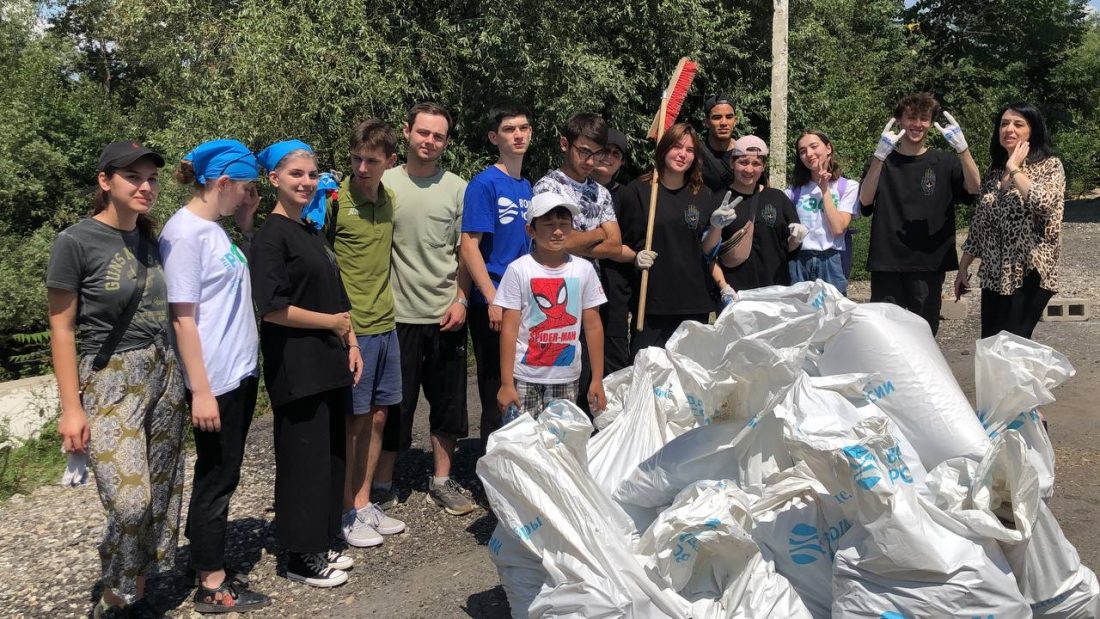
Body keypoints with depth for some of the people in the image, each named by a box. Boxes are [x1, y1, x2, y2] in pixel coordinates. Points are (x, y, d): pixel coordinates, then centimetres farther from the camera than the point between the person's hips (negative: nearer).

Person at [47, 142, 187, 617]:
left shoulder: (152, 242, 7)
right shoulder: (76, 241, -9)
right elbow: (61, 329, -8)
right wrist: (71, 408, -10)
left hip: (163, 374, 6)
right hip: (109, 381, -6)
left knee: (161, 496, 7)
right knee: (129, 501, -12)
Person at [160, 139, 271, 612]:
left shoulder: (216, 228, 10)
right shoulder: (184, 232, -16)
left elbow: (242, 283, 15)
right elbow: (182, 318, -18)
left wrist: (246, 223, 8)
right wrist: (201, 391, -19)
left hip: (241, 373, 8)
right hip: (216, 380, -8)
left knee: (223, 475, 17)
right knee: (217, 478, 3)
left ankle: (206, 557, 31)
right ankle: (212, 585, 16)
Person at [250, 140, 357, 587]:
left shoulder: (314, 232, 15)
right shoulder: (271, 235, -10)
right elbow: (272, 308, -18)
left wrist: (351, 344, 12)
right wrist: (332, 322, -10)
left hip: (329, 364, 8)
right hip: (296, 368, -8)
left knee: (331, 455, 12)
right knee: (304, 459, 0)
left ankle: (321, 545, 26)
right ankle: (301, 556, 13)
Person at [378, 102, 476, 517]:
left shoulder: (457, 188, 4)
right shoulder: (385, 184, -1)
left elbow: (465, 252, 6)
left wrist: (461, 300, -3)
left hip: (447, 314, 2)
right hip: (398, 312, -2)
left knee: (448, 401, 11)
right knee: (395, 403, 7)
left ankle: (442, 481, 26)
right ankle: (382, 483, 21)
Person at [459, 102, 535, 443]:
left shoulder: (528, 187, 12)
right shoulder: (485, 183, -9)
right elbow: (469, 246, -15)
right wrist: (494, 300, -20)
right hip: (493, 308, -7)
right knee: (497, 399, 2)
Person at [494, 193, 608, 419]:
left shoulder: (584, 269, 2)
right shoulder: (519, 269, -5)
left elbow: (593, 326, 5)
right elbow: (509, 330, -6)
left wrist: (597, 380, 4)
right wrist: (506, 383, -8)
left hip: (567, 378, 2)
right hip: (526, 378, -2)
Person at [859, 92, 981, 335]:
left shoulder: (943, 163, 9)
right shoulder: (882, 161, 8)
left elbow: (973, 187, -10)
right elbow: (865, 200, -10)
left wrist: (962, 148, -26)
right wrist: (880, 156, -24)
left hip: (929, 263, 1)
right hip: (886, 263, -1)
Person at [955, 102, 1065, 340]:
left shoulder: (1050, 166, -3)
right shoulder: (994, 172, 12)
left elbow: (1043, 203, -24)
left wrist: (1014, 168, -13)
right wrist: (963, 268, 13)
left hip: (1029, 274, -5)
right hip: (994, 275, 6)